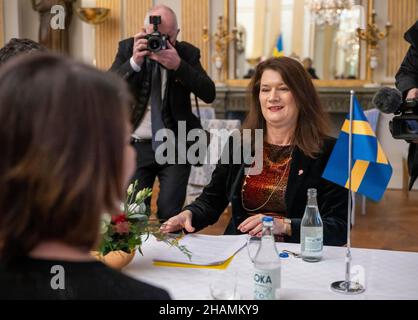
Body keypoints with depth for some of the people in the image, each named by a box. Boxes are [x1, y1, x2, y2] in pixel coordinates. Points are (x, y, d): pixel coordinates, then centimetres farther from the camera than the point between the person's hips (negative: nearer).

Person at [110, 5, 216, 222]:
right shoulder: (128, 48, 2)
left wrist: (178, 65, -22)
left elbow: (209, 94, -10)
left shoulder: (188, 53, 1)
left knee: (170, 214, -9)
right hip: (135, 146, 1)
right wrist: (134, 62, -23)